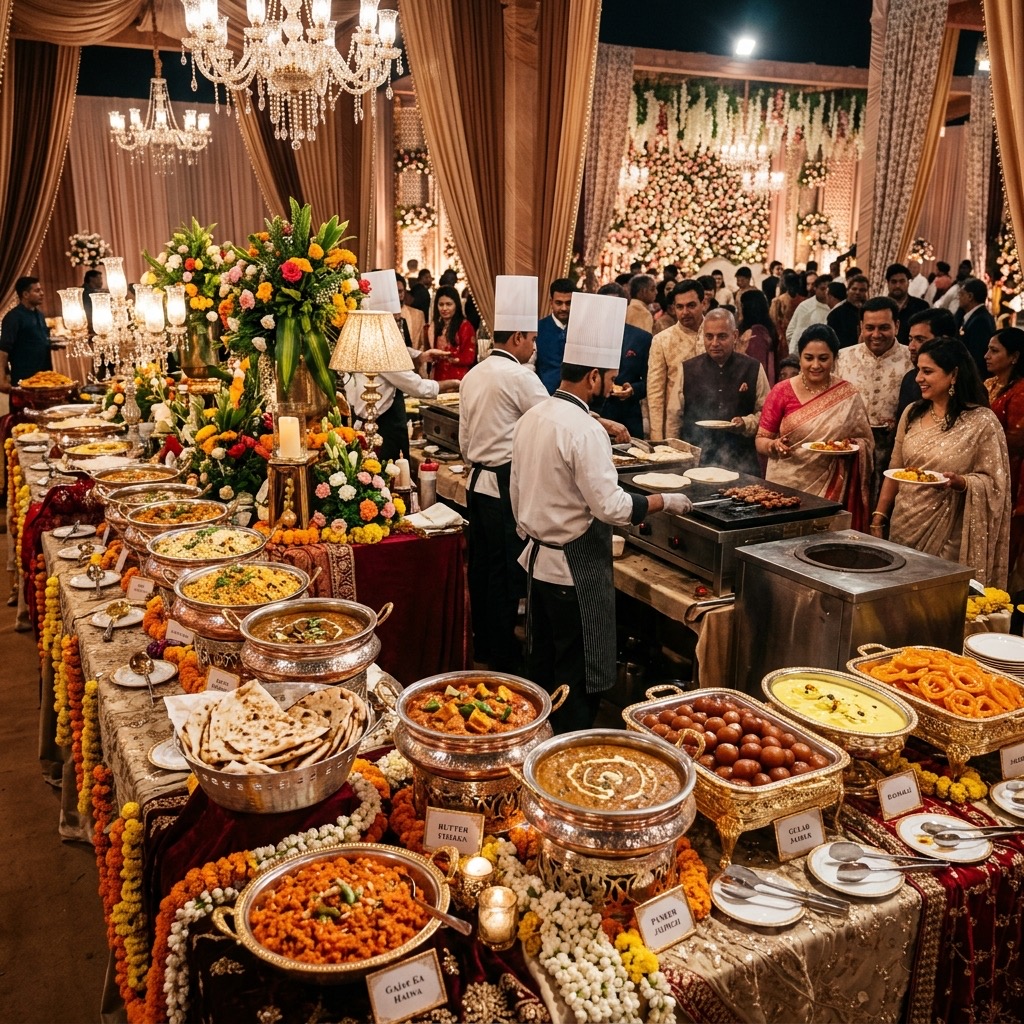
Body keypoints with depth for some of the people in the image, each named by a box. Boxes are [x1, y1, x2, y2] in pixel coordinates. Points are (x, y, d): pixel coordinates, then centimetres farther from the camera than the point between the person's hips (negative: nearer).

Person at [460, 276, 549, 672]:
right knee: (507, 571, 1)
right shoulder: (519, 376, -14)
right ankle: (503, 656, 10)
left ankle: (483, 645, 27)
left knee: (481, 565, 15)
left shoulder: (473, 375, 10)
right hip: (506, 486, -8)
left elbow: (465, 440, 14)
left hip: (477, 481, 8)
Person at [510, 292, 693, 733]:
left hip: (537, 559, 9)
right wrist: (667, 502, -9)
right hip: (575, 568, -9)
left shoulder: (531, 418, 5)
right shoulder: (584, 430, -20)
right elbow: (611, 506, -22)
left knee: (542, 668, 19)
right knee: (578, 683, 4)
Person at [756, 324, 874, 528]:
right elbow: (760, 440, 2)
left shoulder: (848, 396, 1)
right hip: (786, 487, 0)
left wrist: (851, 446, -14)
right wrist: (774, 445, -19)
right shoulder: (782, 392, -1)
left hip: (831, 489, 0)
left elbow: (867, 442, 7)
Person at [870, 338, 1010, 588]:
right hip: (902, 529, 5)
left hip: (947, 538, -4)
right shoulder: (912, 414, 6)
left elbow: (994, 483, -6)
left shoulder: (982, 422, -9)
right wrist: (878, 518, 8)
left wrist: (960, 482, -25)